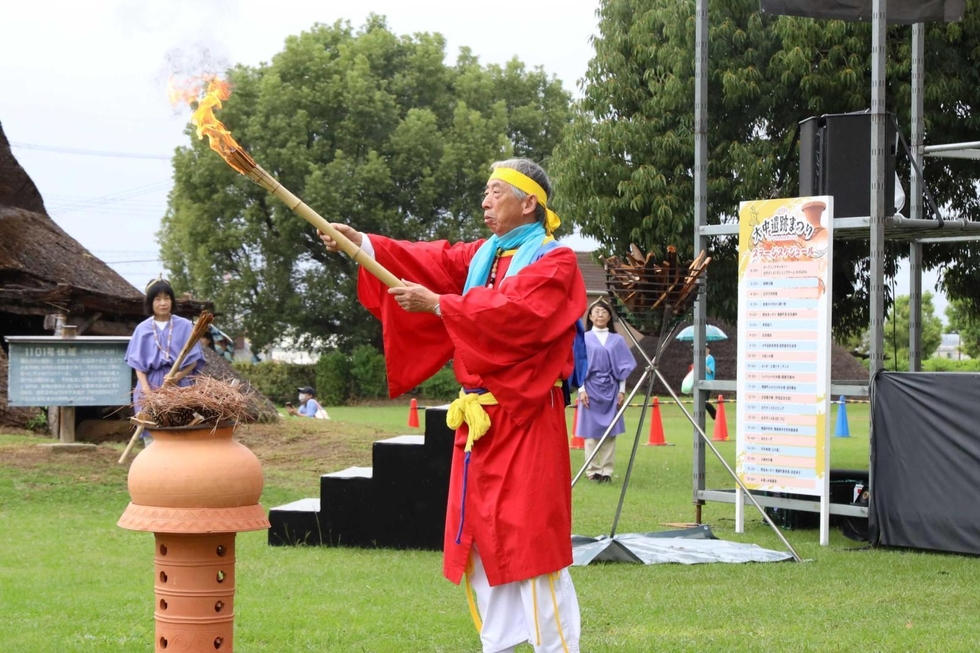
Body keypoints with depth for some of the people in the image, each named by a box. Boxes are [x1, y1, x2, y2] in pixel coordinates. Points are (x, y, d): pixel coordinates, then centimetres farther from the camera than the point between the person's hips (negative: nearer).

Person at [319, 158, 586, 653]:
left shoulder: (554, 261, -6)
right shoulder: (482, 256, 16)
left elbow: (516, 314, -21)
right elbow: (431, 262, 4)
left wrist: (439, 305, -21)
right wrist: (363, 244, -8)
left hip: (525, 421, -7)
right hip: (478, 419, 8)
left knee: (531, 539, -8)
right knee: (484, 538, 10)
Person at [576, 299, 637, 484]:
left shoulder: (617, 340, 8)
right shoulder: (584, 339, 3)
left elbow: (623, 367, 9)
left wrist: (622, 390, 1)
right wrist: (582, 390, -7)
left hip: (611, 390, 2)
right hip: (591, 389, -2)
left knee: (610, 432, 1)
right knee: (592, 431, -1)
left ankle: (606, 471, 5)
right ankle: (593, 471, 5)